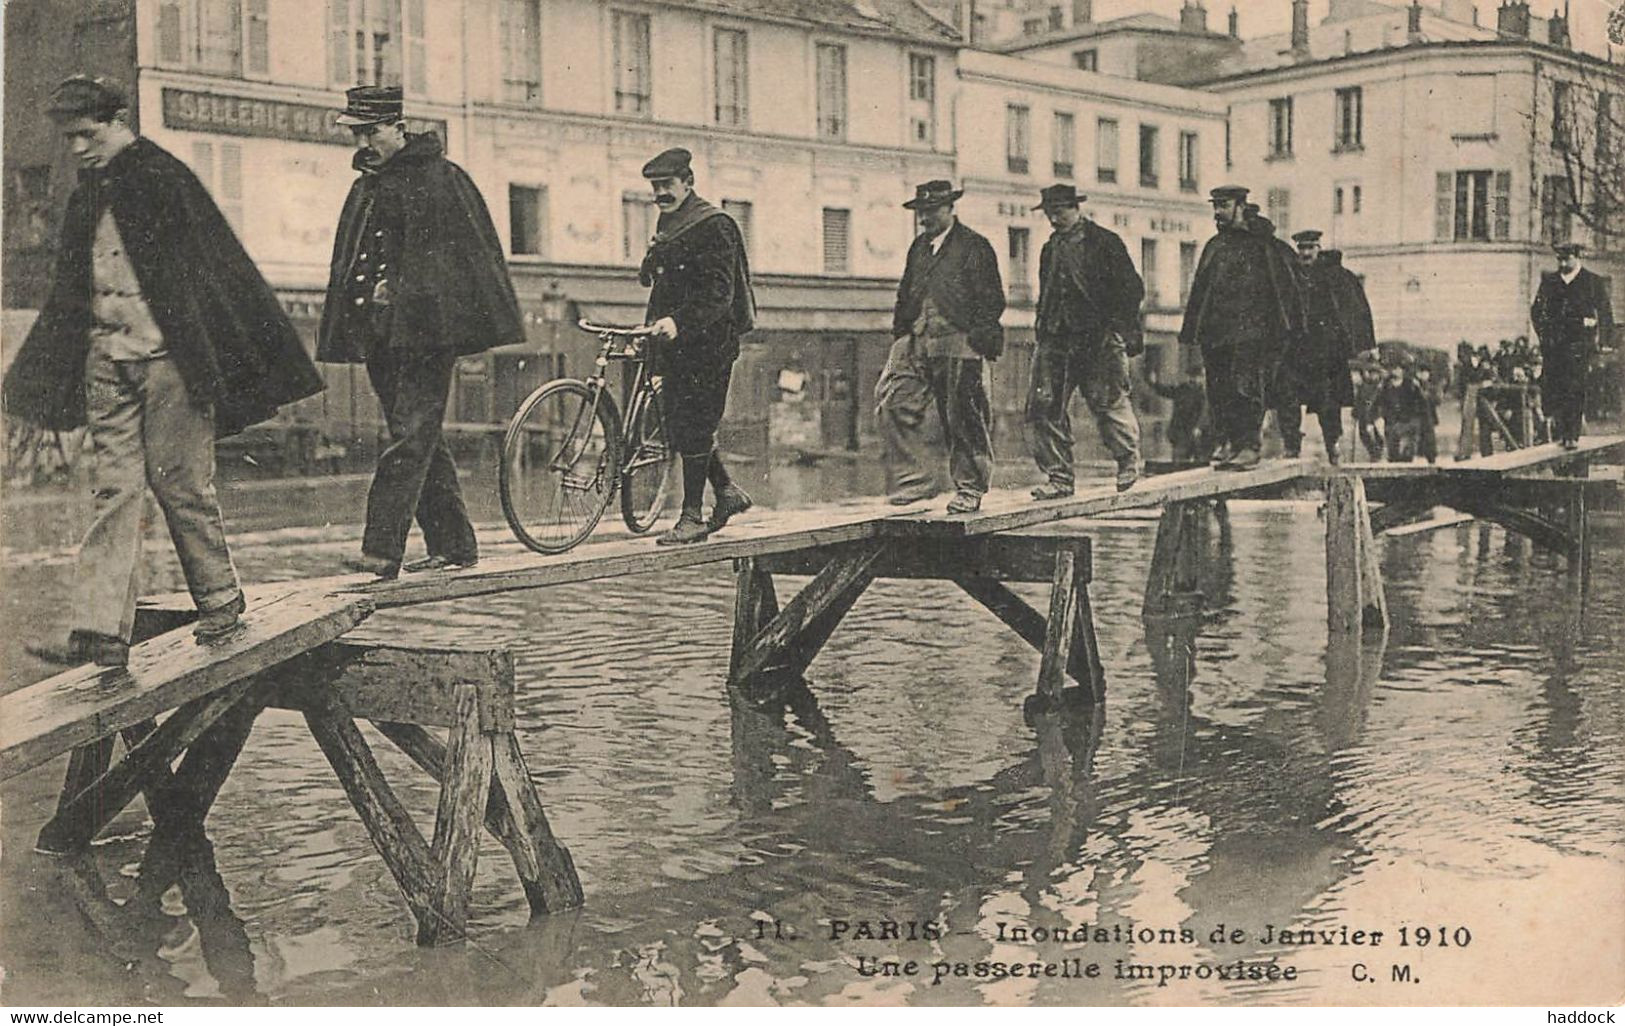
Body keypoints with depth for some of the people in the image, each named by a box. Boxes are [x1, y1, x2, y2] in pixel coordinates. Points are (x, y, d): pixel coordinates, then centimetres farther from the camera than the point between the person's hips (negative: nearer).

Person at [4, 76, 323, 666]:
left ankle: (220, 600, 18)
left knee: (180, 483, 0)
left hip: (167, 356, -6)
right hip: (106, 358, 6)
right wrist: (51, 379, 19)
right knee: (115, 489, 0)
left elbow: (215, 268, -7)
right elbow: (72, 291, 22)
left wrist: (227, 359, -10)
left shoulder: (163, 179, -5)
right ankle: (101, 631, -4)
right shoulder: (87, 197, 16)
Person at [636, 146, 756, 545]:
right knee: (678, 422, 10)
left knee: (693, 425, -8)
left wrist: (679, 322, -31)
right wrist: (654, 327, 18)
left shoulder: (713, 226, -11)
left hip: (708, 341, -9)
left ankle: (693, 516, -3)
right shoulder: (667, 226, 18)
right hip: (674, 339, 9)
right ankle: (727, 490, 24)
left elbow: (719, 292, -21)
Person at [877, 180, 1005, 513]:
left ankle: (970, 489, 12)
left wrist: (976, 338, -11)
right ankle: (912, 479, -2)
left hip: (957, 345, -6)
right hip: (915, 342, 6)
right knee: (892, 402, -8)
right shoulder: (919, 247, 19)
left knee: (963, 418, 0)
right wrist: (900, 334, 13)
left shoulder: (975, 247, 0)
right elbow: (904, 295, 24)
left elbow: (992, 301, -3)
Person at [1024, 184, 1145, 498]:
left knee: (1109, 402, -1)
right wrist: (1042, 327, 14)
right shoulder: (1050, 249, 19)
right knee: (1043, 406, -4)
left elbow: (1132, 288, -3)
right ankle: (1058, 477, 3)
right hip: (1055, 339, 5)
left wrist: (1124, 331, -10)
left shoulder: (1105, 242, 0)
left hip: (1099, 339, -5)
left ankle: (1129, 462, 21)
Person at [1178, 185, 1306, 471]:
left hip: (1251, 330, -6)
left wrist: (1290, 326, -6)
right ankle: (1227, 441, 12)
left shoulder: (1264, 245, 1)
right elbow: (1199, 289, 21)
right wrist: (1191, 329, 15)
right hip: (1215, 330, 6)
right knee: (1218, 391, 3)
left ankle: (1249, 446, -8)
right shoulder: (1214, 246, 19)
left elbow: (1286, 287, 0)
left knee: (1246, 388, -11)